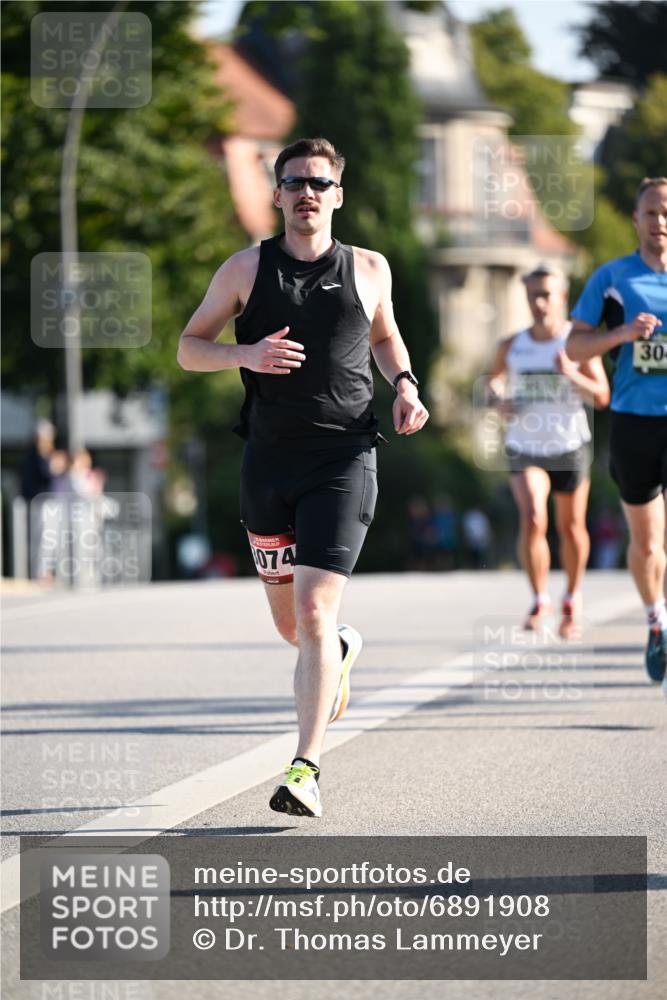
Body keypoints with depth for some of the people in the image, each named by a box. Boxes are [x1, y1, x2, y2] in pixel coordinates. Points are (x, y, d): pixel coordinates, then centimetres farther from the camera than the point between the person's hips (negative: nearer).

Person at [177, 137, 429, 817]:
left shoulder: (369, 270, 6)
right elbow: (189, 347, 7)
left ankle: (306, 771, -14)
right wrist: (246, 354, -13)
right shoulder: (246, 269, 4)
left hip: (344, 460, -2)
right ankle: (340, 650, 51)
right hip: (268, 460, 2)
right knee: (287, 620, 14)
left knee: (314, 613, -16)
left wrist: (404, 385, 5)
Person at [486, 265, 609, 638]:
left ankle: (573, 596, 35)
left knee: (571, 527, 11)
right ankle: (541, 600, -8)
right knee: (532, 520, -20)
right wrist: (499, 399, -5)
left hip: (570, 447, 0)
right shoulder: (512, 347, -3)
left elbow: (602, 397, -12)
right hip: (525, 449, 0)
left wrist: (572, 375, -29)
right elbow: (493, 380, 17)